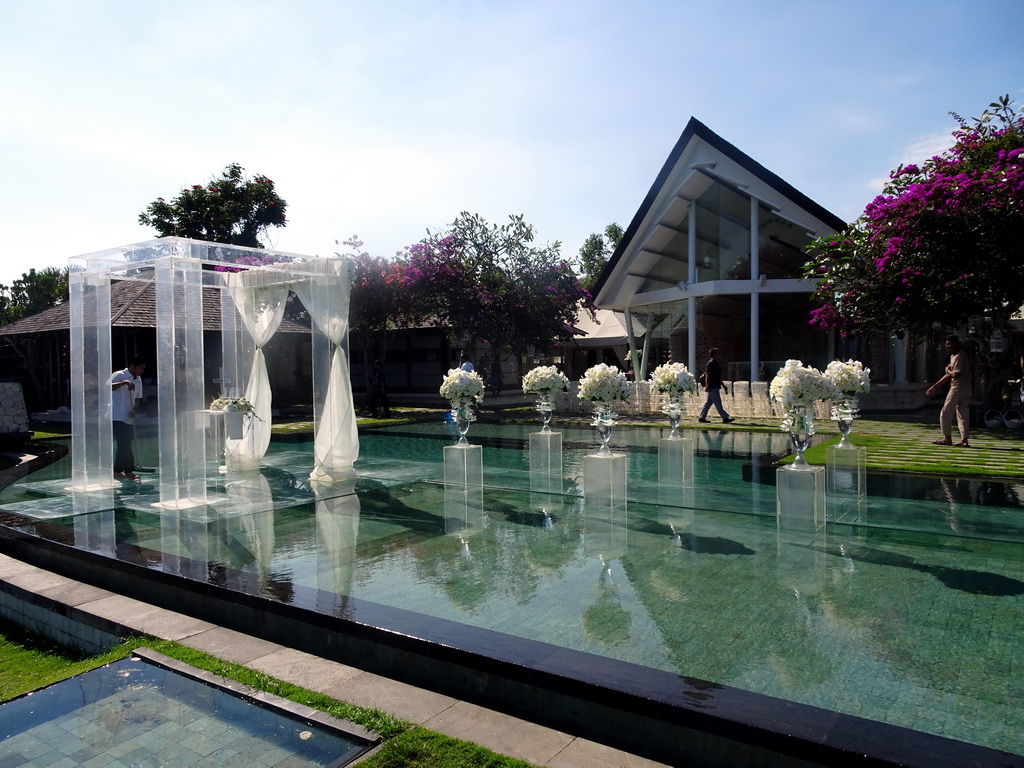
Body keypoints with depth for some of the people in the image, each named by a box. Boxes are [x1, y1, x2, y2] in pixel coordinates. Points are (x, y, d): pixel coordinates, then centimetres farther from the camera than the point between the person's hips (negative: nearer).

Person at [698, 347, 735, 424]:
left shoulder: (716, 363, 19)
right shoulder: (710, 363, -10)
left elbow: (718, 377, 24)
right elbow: (707, 375, -16)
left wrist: (723, 385, 24)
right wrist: (707, 385, -23)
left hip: (715, 386, 10)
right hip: (712, 387, -10)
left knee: (708, 402, 10)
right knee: (718, 403, -7)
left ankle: (702, 418, 14)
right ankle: (725, 418, -7)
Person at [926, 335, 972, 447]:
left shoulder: (960, 356, -13)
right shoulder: (954, 356, 18)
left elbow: (956, 374, -23)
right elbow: (950, 375, 24)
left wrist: (948, 370, -3)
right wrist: (935, 386, 24)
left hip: (958, 388, -10)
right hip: (966, 388, 10)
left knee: (946, 413, -2)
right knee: (963, 414, 8)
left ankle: (947, 438, 3)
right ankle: (964, 440, 8)